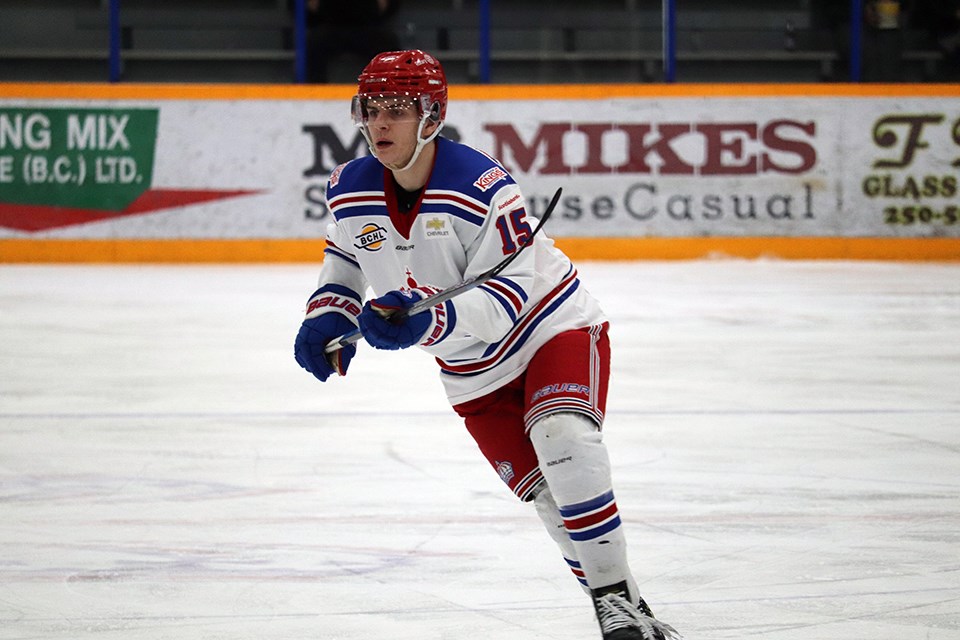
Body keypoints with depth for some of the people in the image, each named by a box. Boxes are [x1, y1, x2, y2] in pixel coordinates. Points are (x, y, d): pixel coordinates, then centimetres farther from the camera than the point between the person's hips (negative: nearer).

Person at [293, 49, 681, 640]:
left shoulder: (483, 186, -28)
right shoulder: (350, 193, -10)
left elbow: (509, 294, -30)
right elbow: (345, 256, 13)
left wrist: (431, 319, -45)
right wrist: (328, 314, -6)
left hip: (554, 327, -5)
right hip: (473, 370, 6)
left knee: (564, 442, -28)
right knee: (541, 489, 1)